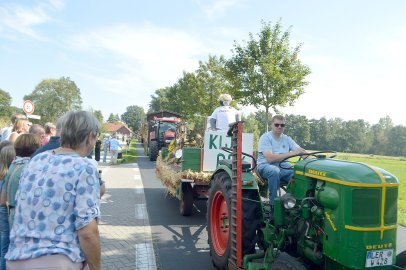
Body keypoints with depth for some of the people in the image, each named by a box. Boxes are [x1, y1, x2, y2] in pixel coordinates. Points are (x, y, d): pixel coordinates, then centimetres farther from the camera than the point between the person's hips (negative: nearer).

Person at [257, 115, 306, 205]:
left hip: (284, 168, 5)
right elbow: (270, 158, -21)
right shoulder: (265, 137, -7)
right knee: (275, 171, -39)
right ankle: (273, 203, -24)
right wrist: (291, 153, -24)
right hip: (266, 166, -5)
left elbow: (301, 150, 1)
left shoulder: (287, 139, 12)